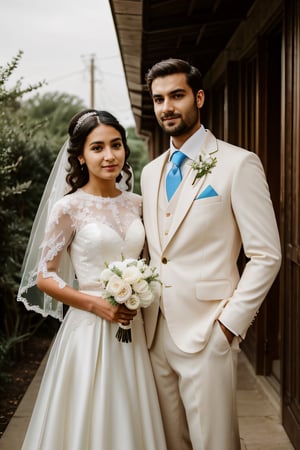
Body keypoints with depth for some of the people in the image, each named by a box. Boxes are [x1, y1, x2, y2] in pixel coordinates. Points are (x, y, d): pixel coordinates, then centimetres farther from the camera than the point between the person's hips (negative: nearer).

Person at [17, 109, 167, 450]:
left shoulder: (136, 204, 6)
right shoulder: (69, 208, -9)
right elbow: (44, 276, -6)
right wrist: (96, 304, -15)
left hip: (133, 328, 5)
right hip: (89, 328, -4)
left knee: (131, 420, 14)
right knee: (89, 422, 6)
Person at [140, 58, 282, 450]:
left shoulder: (238, 164, -8)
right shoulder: (150, 172, 13)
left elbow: (267, 255, -10)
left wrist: (230, 323, -13)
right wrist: (140, 301, 8)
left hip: (207, 334, -6)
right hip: (156, 333, 6)